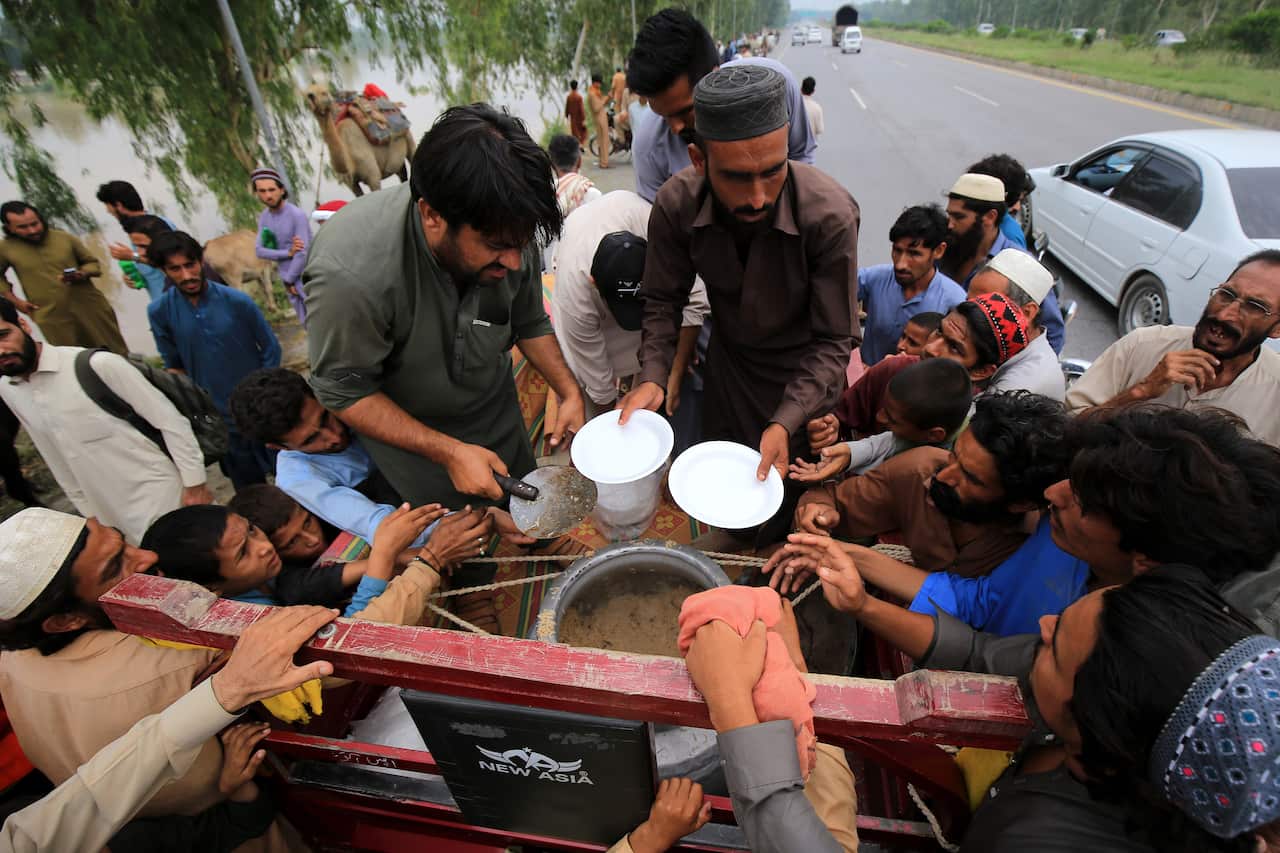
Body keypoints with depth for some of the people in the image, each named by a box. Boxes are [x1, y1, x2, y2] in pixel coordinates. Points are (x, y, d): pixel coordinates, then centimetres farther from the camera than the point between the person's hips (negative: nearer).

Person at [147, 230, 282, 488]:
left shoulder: (237, 301, -13)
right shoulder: (159, 311, -8)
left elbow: (271, 348, -4)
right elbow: (174, 365, 4)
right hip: (218, 415, 2)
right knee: (248, 486, 15)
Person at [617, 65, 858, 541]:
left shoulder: (830, 215, -33)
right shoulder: (676, 206, -25)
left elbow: (834, 340, -26)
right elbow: (663, 300, -11)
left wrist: (785, 423, -38)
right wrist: (653, 375, -27)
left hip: (804, 373, -2)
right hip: (728, 360, 3)